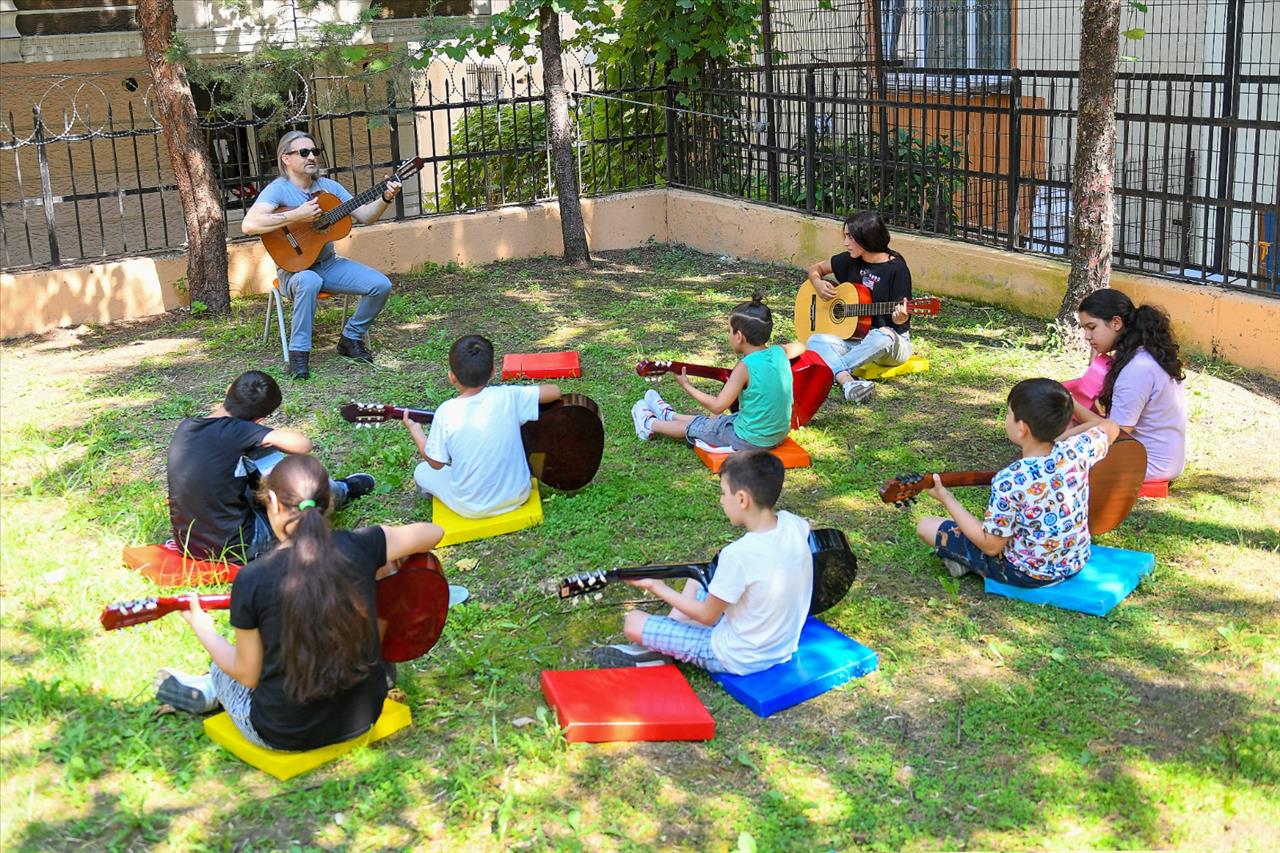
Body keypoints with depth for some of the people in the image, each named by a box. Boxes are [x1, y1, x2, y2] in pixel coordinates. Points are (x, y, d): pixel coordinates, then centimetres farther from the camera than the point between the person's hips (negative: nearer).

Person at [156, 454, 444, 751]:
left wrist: (204, 632, 8)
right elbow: (433, 532, 4)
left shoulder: (251, 579, -20)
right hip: (363, 716, 3)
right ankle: (212, 690, 44)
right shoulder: (358, 547, -13)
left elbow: (248, 673, -8)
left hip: (283, 735, -3)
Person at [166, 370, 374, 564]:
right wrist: (273, 436, -10)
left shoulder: (185, 427, -3)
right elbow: (302, 444, -29)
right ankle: (345, 490, 46)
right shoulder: (234, 429, -24)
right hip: (234, 548, -7)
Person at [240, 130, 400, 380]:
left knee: (381, 285, -11)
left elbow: (365, 217, 7)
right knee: (309, 281, -40)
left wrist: (385, 199, -12)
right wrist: (296, 216, -31)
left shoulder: (329, 186, 7)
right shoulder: (278, 189, -12)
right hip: (295, 268, -6)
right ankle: (299, 353, -26)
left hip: (329, 264, 6)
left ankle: (350, 339, 9)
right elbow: (249, 225, -28)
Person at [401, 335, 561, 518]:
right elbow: (555, 391, -6)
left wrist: (415, 429, 8)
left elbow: (436, 463, -7)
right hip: (518, 496, 2)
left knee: (421, 471, 23)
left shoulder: (446, 412, -19)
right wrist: (523, 397, 10)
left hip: (472, 508, -2)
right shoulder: (508, 396, -15)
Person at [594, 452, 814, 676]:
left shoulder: (737, 555, -31)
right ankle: (658, 645, 21)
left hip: (739, 660, -8)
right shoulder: (794, 524, -11)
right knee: (695, 580, 25)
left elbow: (707, 616, -16)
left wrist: (655, 586, -6)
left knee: (633, 622, -5)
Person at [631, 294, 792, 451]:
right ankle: (669, 416, 55)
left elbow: (717, 406, -17)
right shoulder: (779, 352, -4)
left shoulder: (744, 367, -23)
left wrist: (686, 385, -7)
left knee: (691, 427, 19)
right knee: (711, 420, 31)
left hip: (749, 441, -6)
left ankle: (649, 424, 45)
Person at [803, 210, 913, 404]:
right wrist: (818, 284, -3)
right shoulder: (851, 260, 5)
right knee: (816, 341, -23)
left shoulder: (896, 268, -11)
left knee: (883, 337, -42)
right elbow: (816, 268, 19)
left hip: (892, 339, -5)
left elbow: (900, 317, -10)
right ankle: (847, 383, -48)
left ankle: (829, 370, -30)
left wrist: (900, 318, -34)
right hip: (854, 337, 5)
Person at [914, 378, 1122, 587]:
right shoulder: (1077, 451, -15)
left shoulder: (1009, 481, -30)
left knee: (925, 526, 2)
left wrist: (947, 499, -16)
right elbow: (1111, 428, 9)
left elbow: (991, 546, -20)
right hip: (1076, 563, 6)